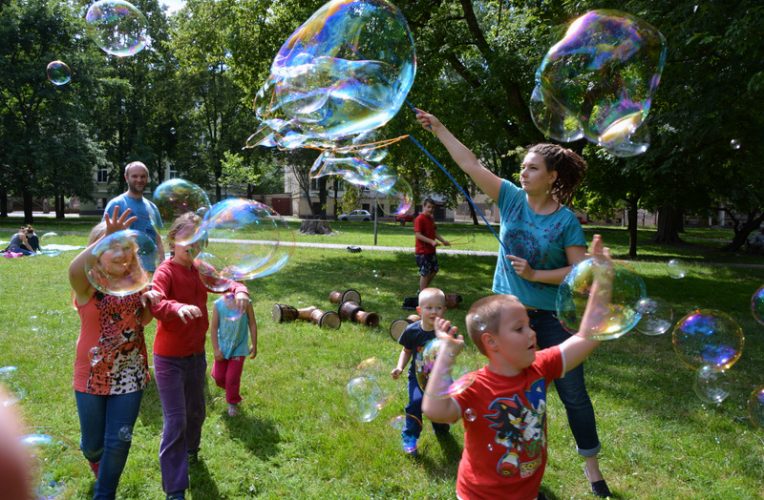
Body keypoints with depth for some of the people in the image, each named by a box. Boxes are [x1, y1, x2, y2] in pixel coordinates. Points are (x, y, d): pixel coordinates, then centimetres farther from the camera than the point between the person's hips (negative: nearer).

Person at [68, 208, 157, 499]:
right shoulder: (87, 284, -16)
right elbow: (74, 269, -42)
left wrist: (150, 303, -10)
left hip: (130, 374, 2)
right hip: (92, 375, -2)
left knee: (118, 442, 7)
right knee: (93, 442, 15)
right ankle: (94, 458, 53)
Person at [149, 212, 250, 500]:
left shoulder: (200, 271, 3)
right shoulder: (165, 271, -17)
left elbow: (225, 282, 2)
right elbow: (155, 303, -33)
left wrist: (239, 291, -23)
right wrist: (178, 307, -55)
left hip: (196, 354, 7)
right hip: (170, 359, -7)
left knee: (196, 412, 23)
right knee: (176, 421, -6)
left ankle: (190, 450, 53)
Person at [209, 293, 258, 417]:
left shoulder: (245, 303, -11)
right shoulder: (218, 304, -10)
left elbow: (252, 324, -2)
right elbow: (213, 327, -4)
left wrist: (254, 345, 1)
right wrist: (216, 349, -6)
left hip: (239, 348, -2)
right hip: (223, 347, 2)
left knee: (232, 378, 2)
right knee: (218, 376, 11)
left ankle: (233, 403, 26)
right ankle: (230, 390, 44)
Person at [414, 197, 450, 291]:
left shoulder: (431, 219, 11)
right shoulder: (419, 219, -16)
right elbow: (417, 235, -23)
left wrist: (443, 241, 4)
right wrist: (431, 241, -31)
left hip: (431, 250, 9)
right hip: (422, 252, -9)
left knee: (434, 270, 16)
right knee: (425, 273, -3)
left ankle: (423, 289, 30)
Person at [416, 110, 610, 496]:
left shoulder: (566, 220, -10)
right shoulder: (512, 198, -3)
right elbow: (470, 164, -6)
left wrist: (534, 274, -19)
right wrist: (439, 129, -9)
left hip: (552, 317, -3)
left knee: (573, 393, 7)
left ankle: (591, 465, 29)